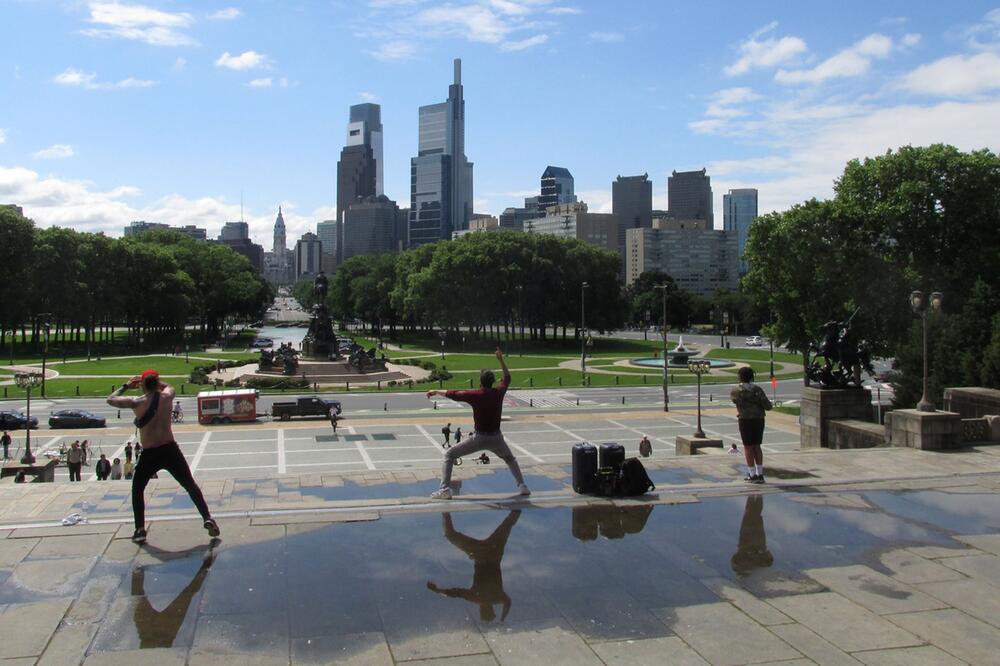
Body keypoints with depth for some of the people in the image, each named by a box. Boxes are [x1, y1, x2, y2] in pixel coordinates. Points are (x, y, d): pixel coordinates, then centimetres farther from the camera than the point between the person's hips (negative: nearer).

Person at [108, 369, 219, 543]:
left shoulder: (137, 403, -8)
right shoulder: (167, 397, 0)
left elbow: (111, 399, 5)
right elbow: (170, 387, 25)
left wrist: (126, 386, 17)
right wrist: (154, 382, 23)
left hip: (149, 455, -2)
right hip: (170, 450, 2)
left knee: (137, 490, 21)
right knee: (191, 486, 12)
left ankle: (140, 531, 16)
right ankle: (207, 519, 1)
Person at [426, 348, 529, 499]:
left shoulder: (475, 395, -10)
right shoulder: (499, 392, -2)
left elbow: (452, 394, -1)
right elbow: (507, 377, 18)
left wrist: (435, 391, 14)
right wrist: (501, 359, 20)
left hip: (479, 437, -3)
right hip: (496, 437, 3)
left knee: (449, 455, 8)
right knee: (510, 459, 31)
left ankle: (445, 490, -4)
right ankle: (522, 486, 16)